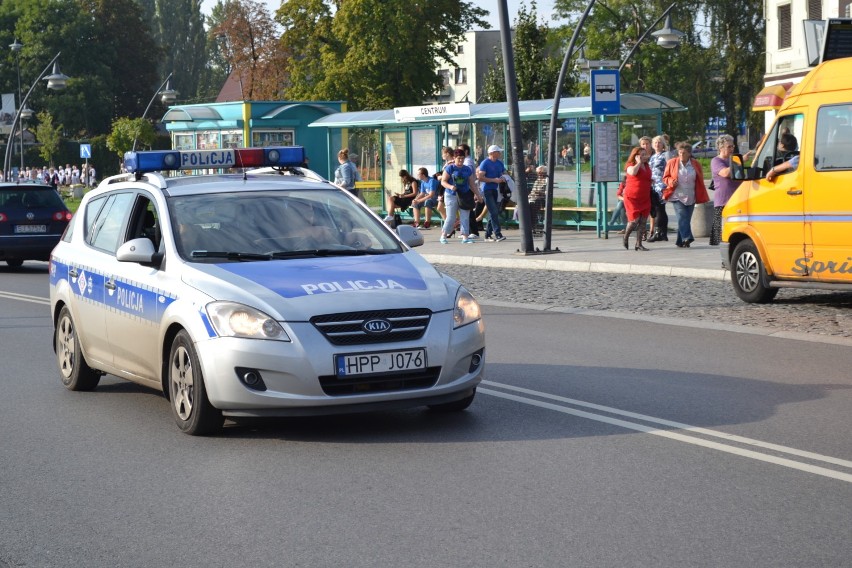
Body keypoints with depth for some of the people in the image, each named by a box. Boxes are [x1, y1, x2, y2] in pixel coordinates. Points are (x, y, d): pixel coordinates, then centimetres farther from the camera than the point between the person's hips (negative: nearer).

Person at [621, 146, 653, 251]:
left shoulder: (647, 166, 15)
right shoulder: (631, 166, -6)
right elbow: (633, 172, -31)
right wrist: (639, 162, -18)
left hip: (645, 198, 6)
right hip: (632, 197, -6)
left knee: (642, 221, 1)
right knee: (634, 220, -10)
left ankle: (638, 244, 6)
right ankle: (625, 238, 16)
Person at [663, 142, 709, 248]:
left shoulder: (695, 164, 6)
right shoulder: (672, 163, 1)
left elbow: (700, 181, 13)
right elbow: (665, 177, 9)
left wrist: (702, 196, 8)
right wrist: (671, 182, -13)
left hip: (690, 197, 3)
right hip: (677, 196, -3)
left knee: (686, 218, 5)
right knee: (682, 217, -18)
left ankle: (680, 241, 13)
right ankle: (686, 238, -24)